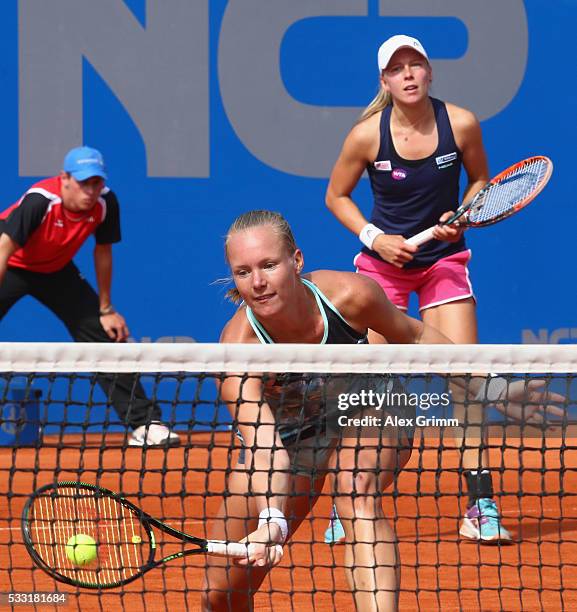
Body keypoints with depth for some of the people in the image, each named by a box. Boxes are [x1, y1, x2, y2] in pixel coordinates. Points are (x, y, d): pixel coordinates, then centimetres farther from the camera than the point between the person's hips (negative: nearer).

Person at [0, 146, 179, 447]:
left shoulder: (105, 203, -20)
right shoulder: (40, 201, -34)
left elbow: (103, 251, -4)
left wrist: (106, 309, 2)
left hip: (55, 270, 4)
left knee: (105, 336, -3)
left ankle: (143, 423, 1)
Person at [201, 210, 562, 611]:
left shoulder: (349, 295, -28)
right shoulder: (238, 347, -34)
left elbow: (414, 336, -6)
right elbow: (263, 445, -44)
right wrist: (271, 522, -62)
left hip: (370, 414, 0)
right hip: (291, 437, 0)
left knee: (357, 488, -36)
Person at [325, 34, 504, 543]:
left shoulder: (461, 124, -10)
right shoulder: (367, 134, -12)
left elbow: (480, 179, 8)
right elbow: (336, 196, 2)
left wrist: (461, 216, -11)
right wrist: (374, 238, -12)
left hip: (444, 259, 1)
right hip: (384, 261, -1)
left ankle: (481, 505, -4)